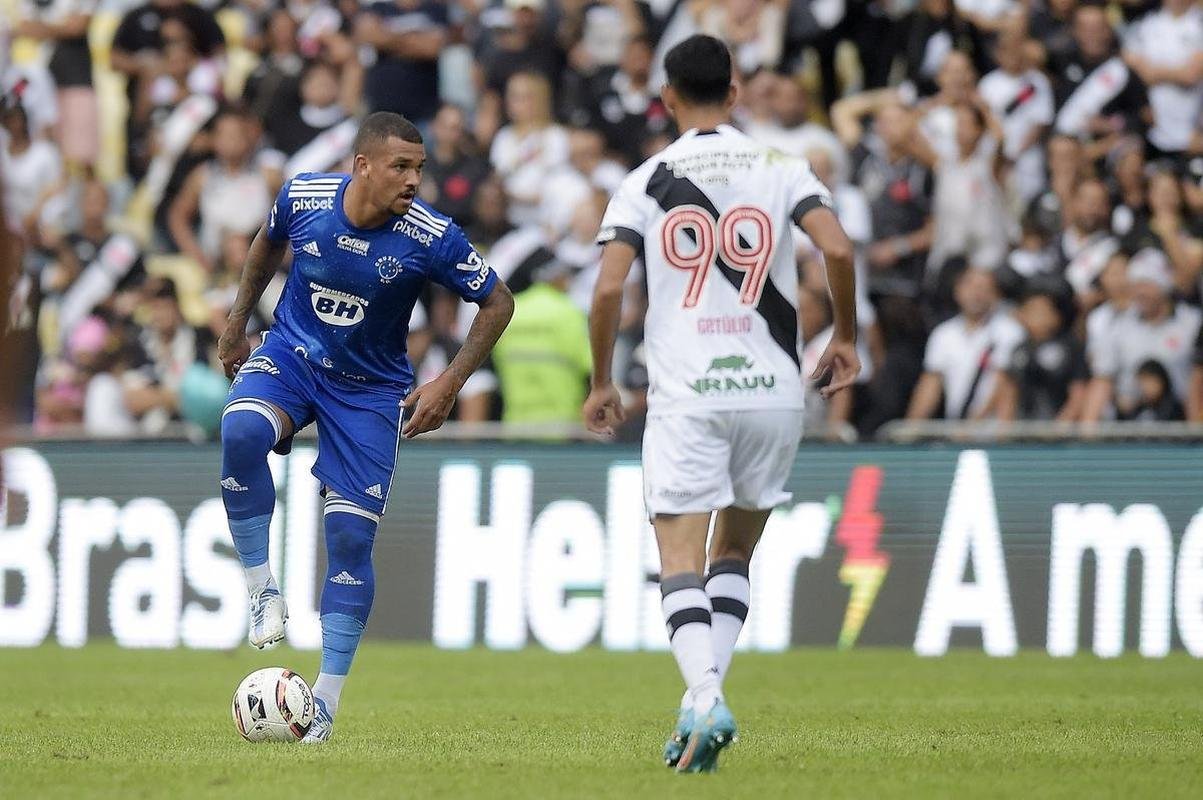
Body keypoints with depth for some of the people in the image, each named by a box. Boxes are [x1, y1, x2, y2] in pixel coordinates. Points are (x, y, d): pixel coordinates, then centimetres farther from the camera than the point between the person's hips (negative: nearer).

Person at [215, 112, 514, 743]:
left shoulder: (431, 237, -20)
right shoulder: (303, 197, -14)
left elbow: (498, 303, -6)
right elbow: (268, 244, 11)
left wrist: (449, 384, -12)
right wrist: (237, 324, 16)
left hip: (369, 390, -1)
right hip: (290, 355, 1)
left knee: (350, 537, -5)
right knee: (241, 432, -33)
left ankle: (326, 697, 7)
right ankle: (263, 591, -18)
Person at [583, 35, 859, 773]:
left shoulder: (645, 183, 2)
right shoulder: (779, 168, 4)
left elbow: (609, 286, -7)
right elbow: (838, 248, -8)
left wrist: (601, 383, 6)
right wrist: (846, 338, 7)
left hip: (685, 396, -2)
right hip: (773, 387, 2)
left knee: (682, 563, -4)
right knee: (734, 556, 18)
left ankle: (705, 699, -26)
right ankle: (705, 698, 4)